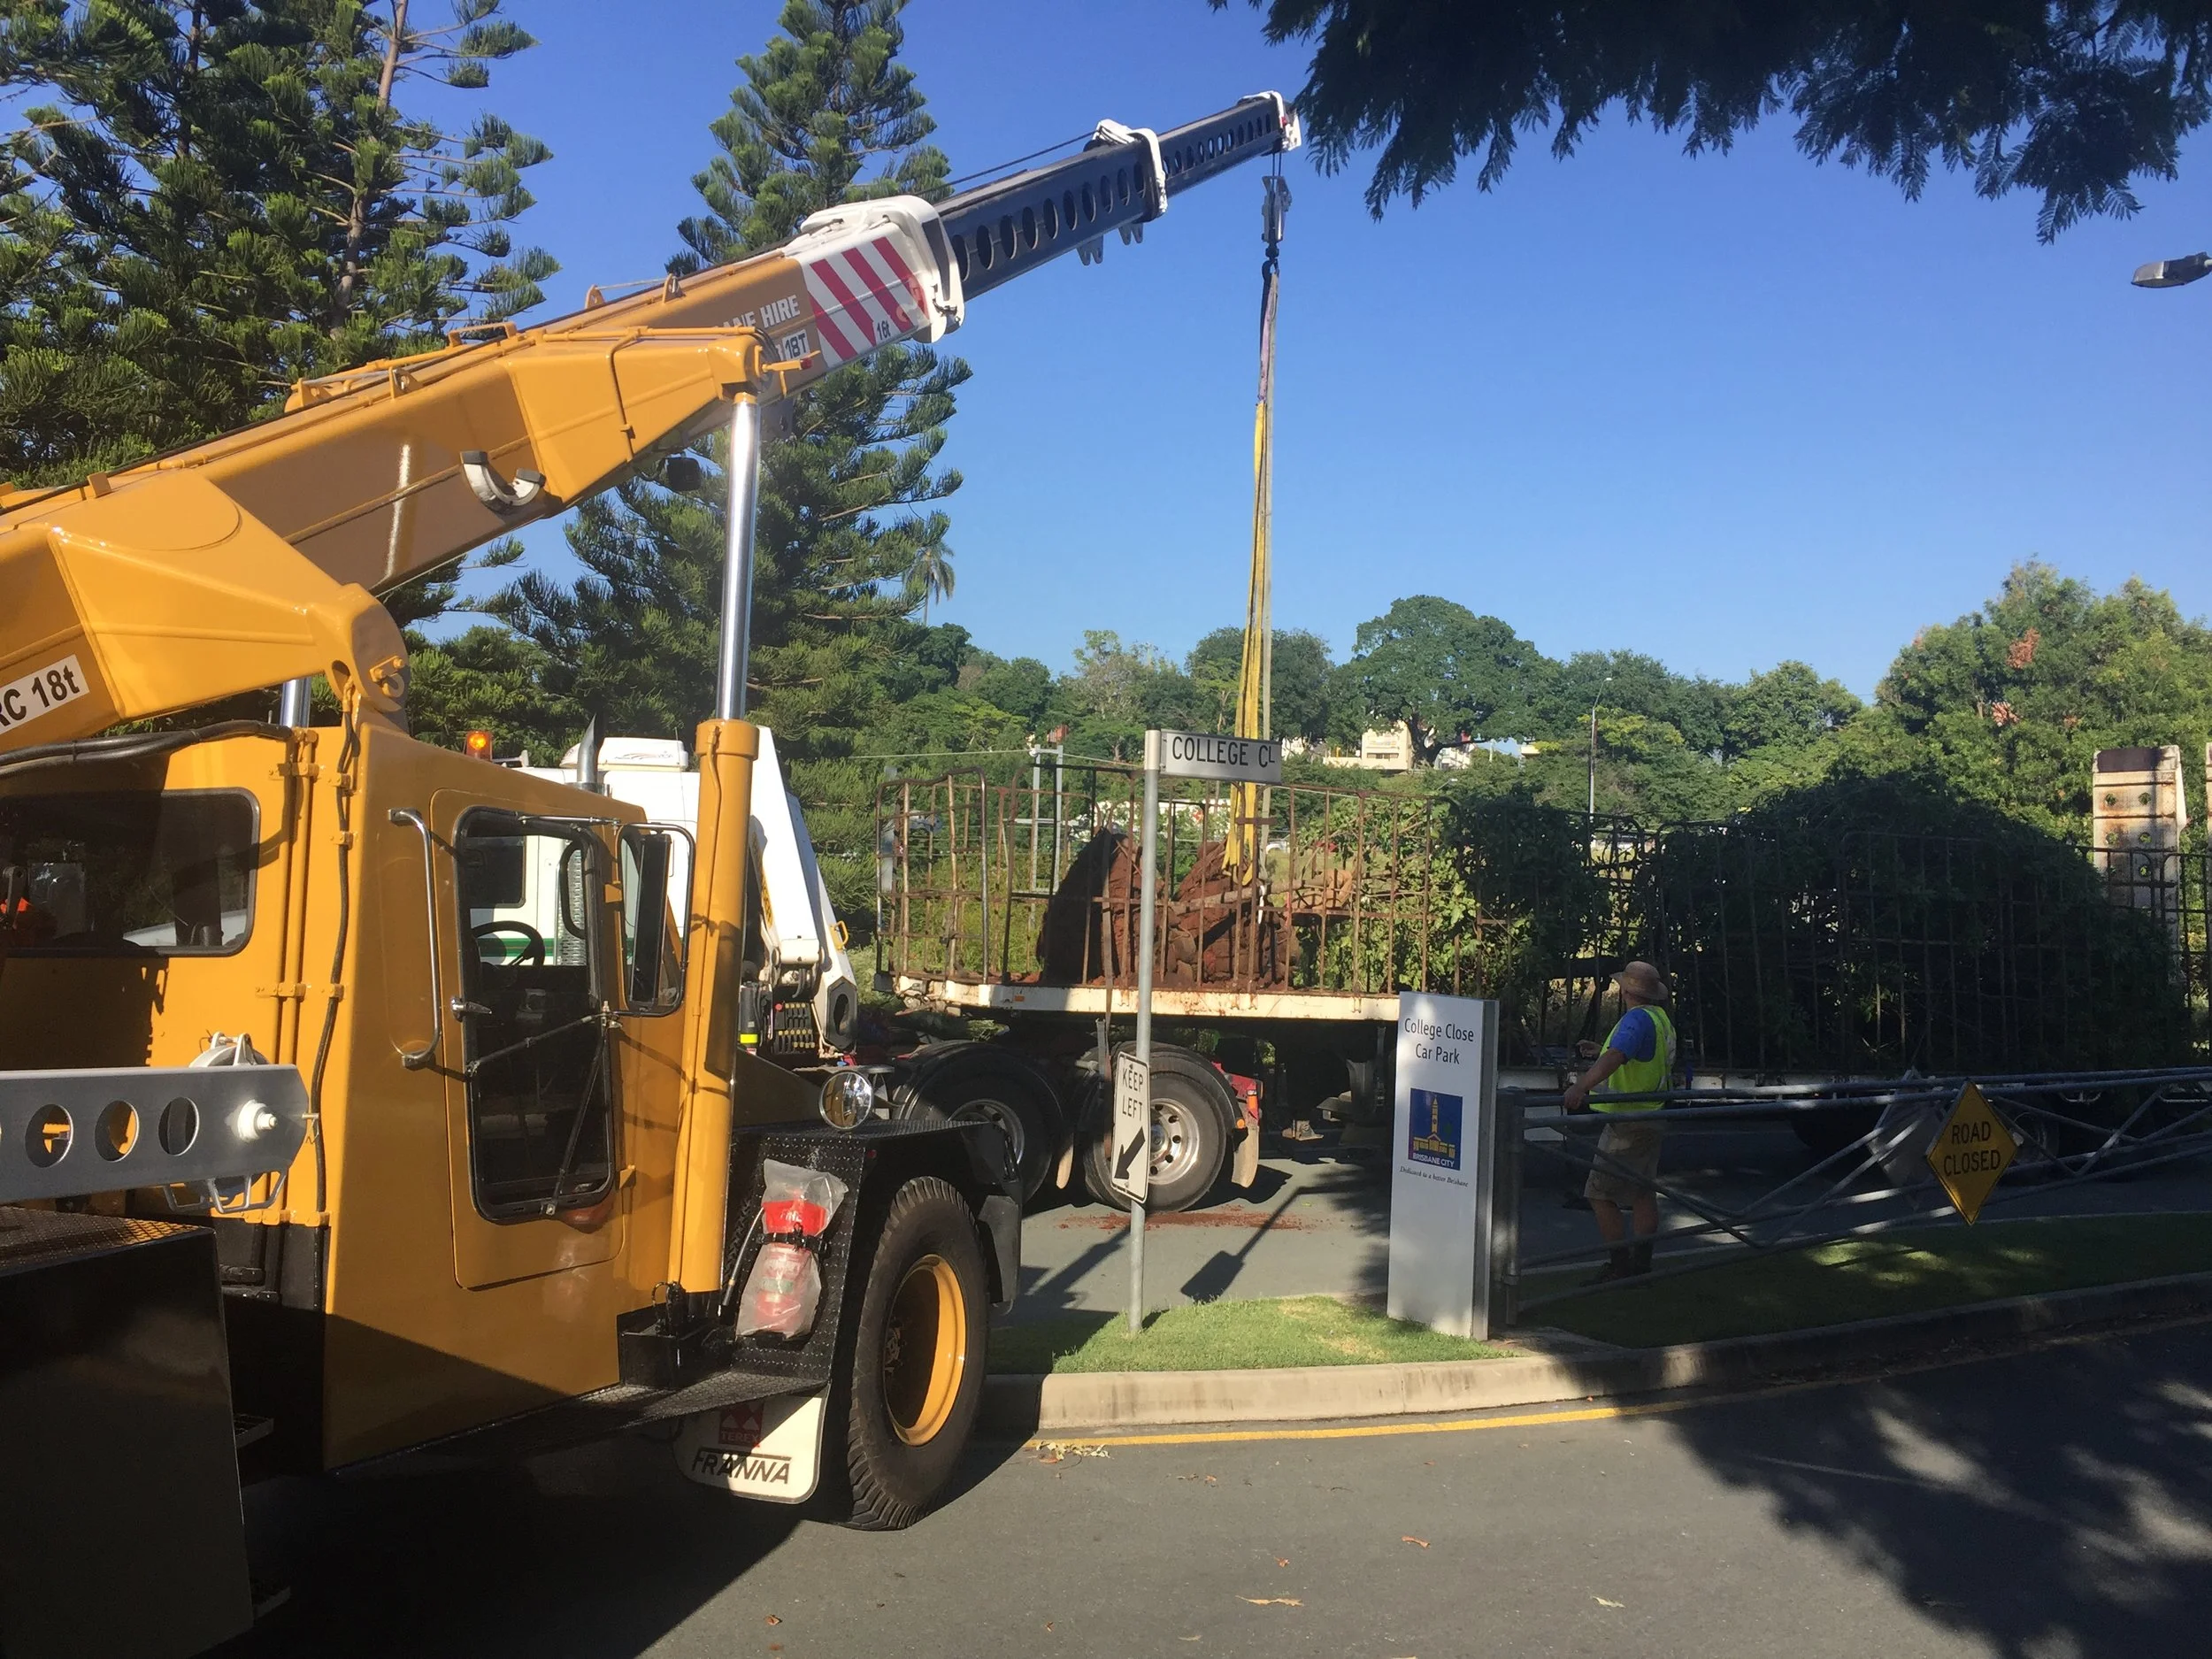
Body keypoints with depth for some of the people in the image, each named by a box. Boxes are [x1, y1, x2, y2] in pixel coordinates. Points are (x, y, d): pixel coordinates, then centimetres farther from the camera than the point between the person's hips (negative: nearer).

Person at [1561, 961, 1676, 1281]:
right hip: (1650, 1117, 10)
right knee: (1643, 1192, 16)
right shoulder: (1662, 1018, 12)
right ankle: (1641, 1260, 23)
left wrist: (1580, 1087, -47)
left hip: (1629, 1120, -10)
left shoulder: (1637, 1018, -19)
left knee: (1600, 1194, -6)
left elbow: (1616, 1056, -36)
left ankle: (1622, 1264, -5)